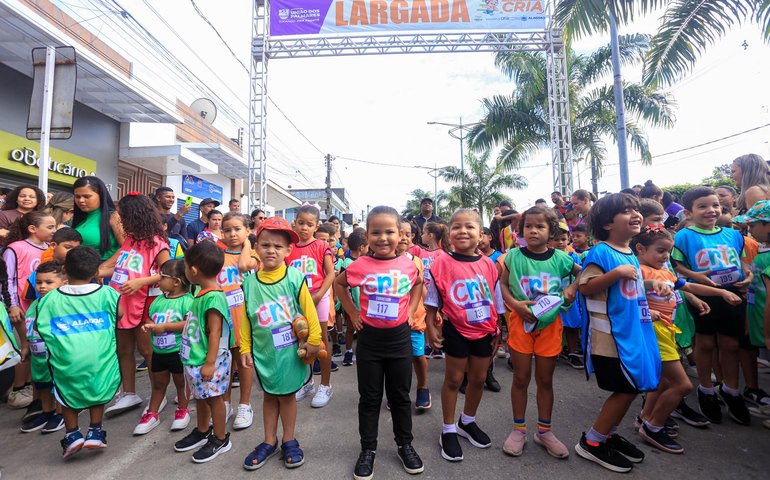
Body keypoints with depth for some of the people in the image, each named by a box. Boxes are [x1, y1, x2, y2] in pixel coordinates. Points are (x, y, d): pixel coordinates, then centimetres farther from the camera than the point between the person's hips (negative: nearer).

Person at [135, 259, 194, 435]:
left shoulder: (187, 300, -17)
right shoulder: (159, 299, 6)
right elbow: (151, 317, 16)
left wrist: (165, 326, -24)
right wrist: (148, 326, -7)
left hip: (178, 351, -6)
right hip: (159, 351, 6)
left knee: (180, 382, 12)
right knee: (158, 383, 19)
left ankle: (183, 411, 31)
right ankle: (152, 414, 33)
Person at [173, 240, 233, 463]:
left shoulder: (213, 297, -25)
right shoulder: (202, 293, 5)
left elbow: (215, 332, -25)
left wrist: (210, 362, -23)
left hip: (208, 361, -9)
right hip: (195, 359, 9)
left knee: (213, 397, 7)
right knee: (200, 396, 23)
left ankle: (220, 439, 24)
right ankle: (202, 432, 42)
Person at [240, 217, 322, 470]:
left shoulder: (295, 277, -14)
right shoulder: (249, 282, -4)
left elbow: (309, 311, -9)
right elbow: (245, 318, 2)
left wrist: (313, 340, -7)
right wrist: (245, 349, 5)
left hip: (290, 349, -2)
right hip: (263, 351, 3)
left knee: (287, 393, 12)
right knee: (269, 394, 18)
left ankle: (289, 441, 31)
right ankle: (269, 441, 35)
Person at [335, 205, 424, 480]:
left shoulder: (408, 264, -7)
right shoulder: (360, 265, -11)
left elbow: (418, 284, 16)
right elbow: (338, 284, 7)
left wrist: (411, 310, 5)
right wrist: (352, 312, 0)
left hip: (399, 337, 1)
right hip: (369, 338, -1)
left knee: (401, 395, 16)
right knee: (369, 398, 13)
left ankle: (405, 445, 36)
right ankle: (368, 449, 31)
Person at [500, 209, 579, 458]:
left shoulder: (560, 258, -3)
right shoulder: (514, 256, -6)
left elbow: (582, 273, 14)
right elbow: (503, 284, -2)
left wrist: (572, 288, -3)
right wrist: (515, 304, -17)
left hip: (550, 322, 1)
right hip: (521, 321, -1)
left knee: (545, 379, 13)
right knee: (521, 377, 8)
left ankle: (544, 431, 30)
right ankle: (519, 429, 26)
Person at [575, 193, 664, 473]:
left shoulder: (631, 255, 12)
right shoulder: (601, 252, -16)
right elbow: (585, 287, -22)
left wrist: (650, 285, 8)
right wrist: (617, 272, -28)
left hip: (633, 331, 9)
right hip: (611, 335, -9)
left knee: (633, 387, 16)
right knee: (627, 389, -2)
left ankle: (609, 434, 33)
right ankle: (591, 442, 14)